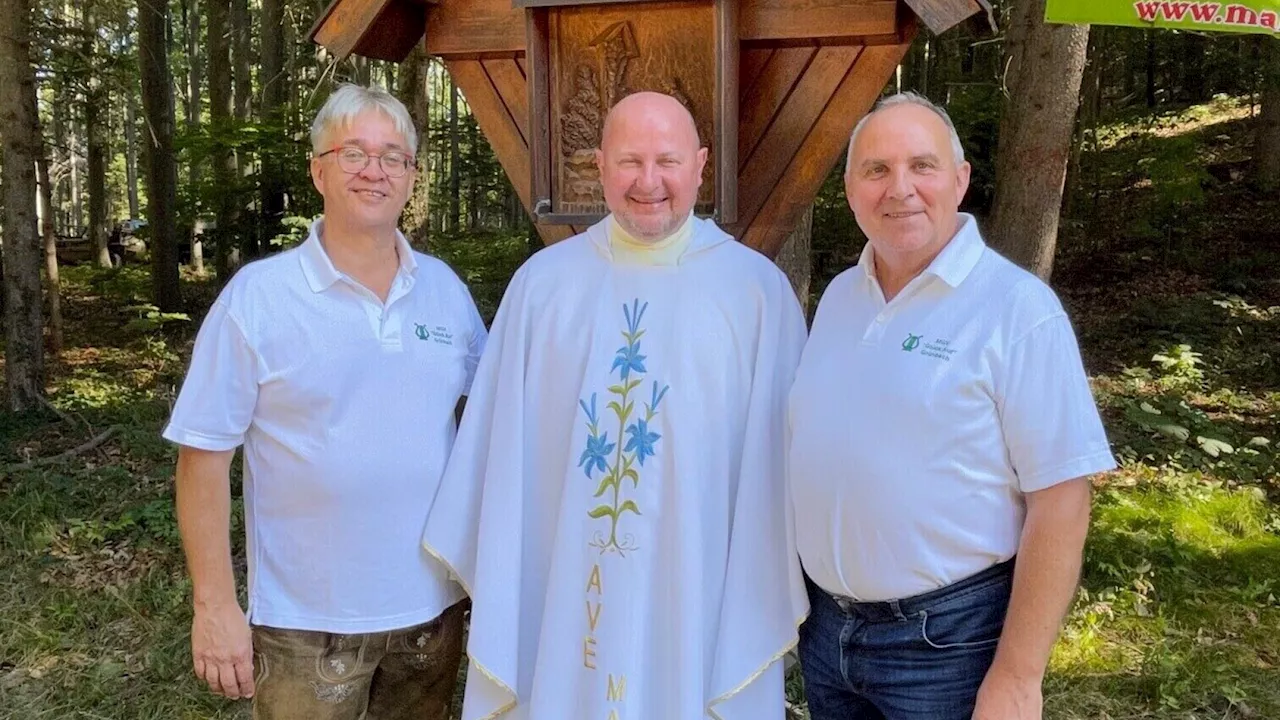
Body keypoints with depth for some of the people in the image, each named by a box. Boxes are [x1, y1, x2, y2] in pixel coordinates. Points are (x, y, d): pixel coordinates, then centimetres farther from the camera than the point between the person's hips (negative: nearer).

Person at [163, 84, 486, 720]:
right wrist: (214, 604, -11)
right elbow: (204, 454, -8)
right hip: (307, 624, -3)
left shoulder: (445, 289, 3)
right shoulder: (256, 296, -9)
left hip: (434, 606, 4)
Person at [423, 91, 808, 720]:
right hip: (563, 598, 1)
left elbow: (774, 462, -3)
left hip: (701, 602, -1)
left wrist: (766, 612, -4)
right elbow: (503, 452, 3)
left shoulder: (759, 289, -3)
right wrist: (495, 590, 4)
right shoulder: (542, 282, 1)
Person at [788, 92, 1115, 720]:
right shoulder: (838, 297, 5)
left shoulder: (1017, 309, -14)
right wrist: (801, 594, 11)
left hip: (948, 639, -5)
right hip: (826, 624, 6)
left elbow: (1059, 500, -16)